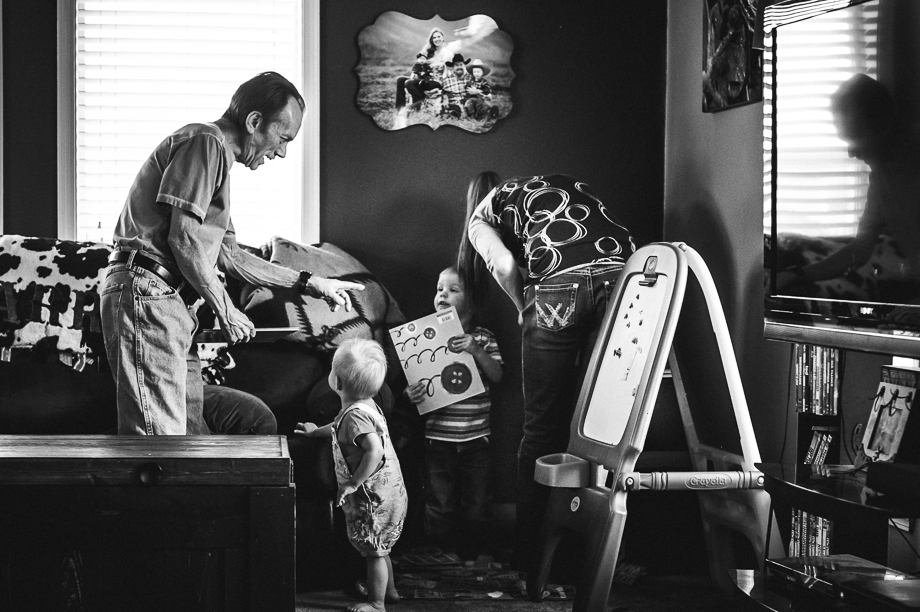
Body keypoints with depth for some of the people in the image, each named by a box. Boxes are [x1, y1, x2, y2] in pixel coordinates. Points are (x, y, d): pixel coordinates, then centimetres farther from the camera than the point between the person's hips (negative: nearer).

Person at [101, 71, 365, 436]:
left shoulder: (217, 156, 26)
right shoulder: (205, 143, -7)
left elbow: (229, 255, 28)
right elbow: (183, 239, -16)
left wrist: (309, 284, 27)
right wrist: (225, 310, -8)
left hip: (172, 304, 11)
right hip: (147, 293, -11)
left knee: (192, 432, 7)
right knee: (159, 435, -16)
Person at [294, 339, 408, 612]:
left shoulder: (355, 415, -25)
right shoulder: (364, 405, 6)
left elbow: (375, 451, -35)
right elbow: (342, 429, 29)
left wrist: (354, 483, -30)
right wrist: (317, 431, 40)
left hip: (374, 496, -10)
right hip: (387, 492, 10)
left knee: (374, 551, 3)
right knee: (378, 549, 23)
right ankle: (388, 590, 37)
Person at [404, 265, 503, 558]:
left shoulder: (483, 338, 5)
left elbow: (497, 376, -4)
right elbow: (411, 380, 4)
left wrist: (477, 351, -19)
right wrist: (410, 394, -18)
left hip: (476, 437, 0)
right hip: (438, 437, 0)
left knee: (476, 508, 6)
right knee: (441, 508, 3)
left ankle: (474, 562, 20)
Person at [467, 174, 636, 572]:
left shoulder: (483, 216, 26)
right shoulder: (567, 184, 38)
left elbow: (503, 265, 5)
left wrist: (525, 309, 19)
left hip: (557, 287, -3)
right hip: (621, 277, 3)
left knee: (544, 426, 8)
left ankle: (526, 555, 14)